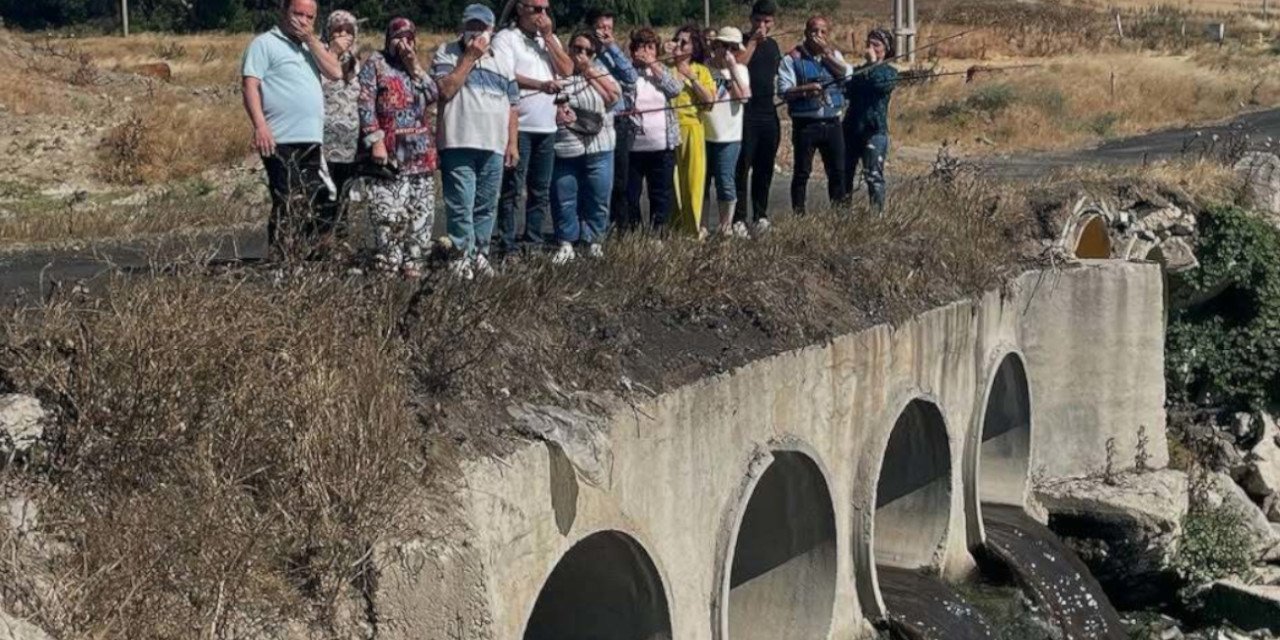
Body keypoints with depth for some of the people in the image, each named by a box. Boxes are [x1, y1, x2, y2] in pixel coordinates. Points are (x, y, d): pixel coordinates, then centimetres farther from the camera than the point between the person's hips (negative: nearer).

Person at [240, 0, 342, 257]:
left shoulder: (310, 45, 20)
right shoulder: (265, 43, -1)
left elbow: (335, 72, 6)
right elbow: (250, 85, -10)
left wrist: (310, 38, 1)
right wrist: (260, 126, -22)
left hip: (311, 141, 7)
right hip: (281, 141, -7)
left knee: (307, 208, 11)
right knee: (286, 207, -11)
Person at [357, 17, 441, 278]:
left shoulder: (416, 66, 19)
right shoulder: (375, 63, 2)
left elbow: (434, 95, 5)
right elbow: (365, 105, -7)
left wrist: (415, 66, -2)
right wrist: (375, 140, -16)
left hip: (420, 151, 6)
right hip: (389, 152, -6)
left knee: (420, 211, 5)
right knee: (389, 211, -10)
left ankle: (413, 262, 11)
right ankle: (389, 264, -5)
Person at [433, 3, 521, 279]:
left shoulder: (504, 61, 16)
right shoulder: (447, 53, 3)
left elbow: (512, 105, 16)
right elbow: (446, 90, -12)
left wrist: (513, 143, 8)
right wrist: (470, 57, -9)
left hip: (494, 146, 4)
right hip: (459, 144, -4)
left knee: (486, 207, 8)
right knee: (461, 206, -7)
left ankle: (480, 254, 17)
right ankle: (463, 257, -2)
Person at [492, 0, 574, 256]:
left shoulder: (550, 40, 16)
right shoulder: (506, 39, -4)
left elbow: (567, 70, 3)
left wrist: (548, 37, -1)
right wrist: (541, 84, -22)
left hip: (547, 127, 7)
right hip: (518, 126, -7)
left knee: (541, 191, 10)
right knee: (512, 189, -5)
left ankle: (533, 242, 17)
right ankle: (507, 246, -3)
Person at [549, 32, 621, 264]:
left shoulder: (599, 71, 14)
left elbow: (614, 96, -1)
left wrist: (591, 73, -2)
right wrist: (554, 111, -20)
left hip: (599, 148, 2)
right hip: (564, 148, -2)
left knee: (598, 198, 5)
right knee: (563, 199, 1)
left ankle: (594, 241, 18)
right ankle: (566, 244, 11)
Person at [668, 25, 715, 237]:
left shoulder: (701, 70, 10)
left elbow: (710, 100, -2)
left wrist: (691, 77, -8)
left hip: (693, 129, 1)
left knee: (694, 177, 0)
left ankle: (693, 226, 9)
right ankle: (673, 226, 6)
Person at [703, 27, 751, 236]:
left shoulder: (740, 70, 6)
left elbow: (744, 96, -9)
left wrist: (733, 68, -9)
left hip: (729, 136, 0)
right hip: (703, 134, 0)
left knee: (726, 184, -3)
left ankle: (726, 227, 8)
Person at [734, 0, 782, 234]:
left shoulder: (773, 45, 16)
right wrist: (752, 41, -18)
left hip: (768, 115, 6)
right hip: (745, 115, -6)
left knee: (764, 170, 9)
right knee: (742, 169, -6)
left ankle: (760, 215, 17)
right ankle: (739, 219, -5)